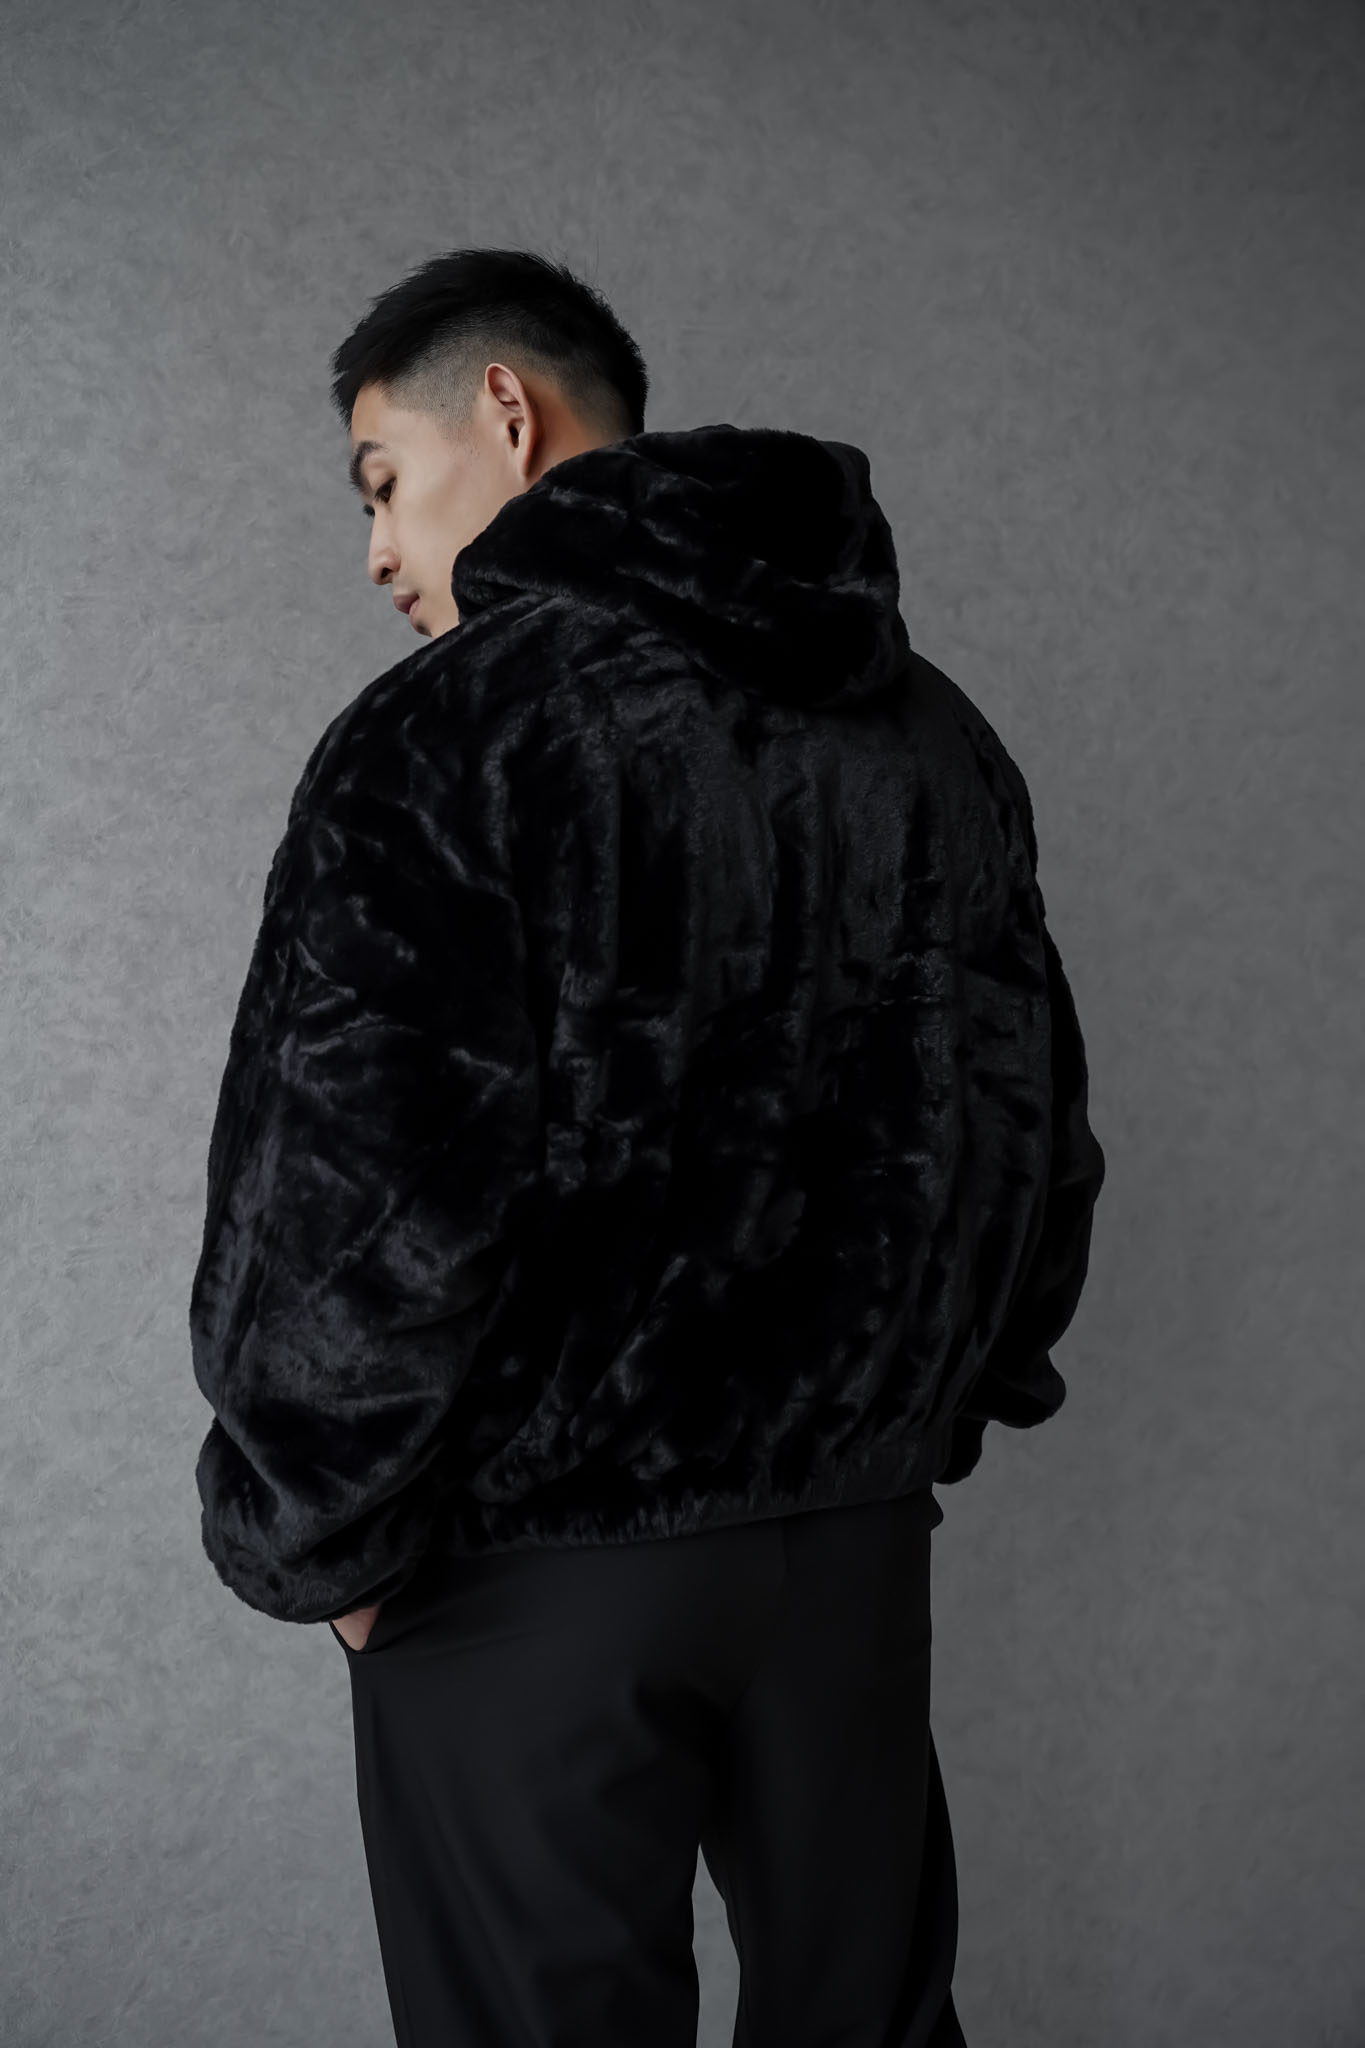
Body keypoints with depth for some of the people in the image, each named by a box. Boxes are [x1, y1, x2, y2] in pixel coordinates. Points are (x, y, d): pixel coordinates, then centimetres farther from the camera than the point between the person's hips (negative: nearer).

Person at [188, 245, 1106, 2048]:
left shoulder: (447, 732, -14)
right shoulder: (933, 736, 6)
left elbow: (353, 1198, -20)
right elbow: (1031, 1126, 11)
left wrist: (310, 1534, -7)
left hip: (525, 1563, -6)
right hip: (856, 1534, 6)